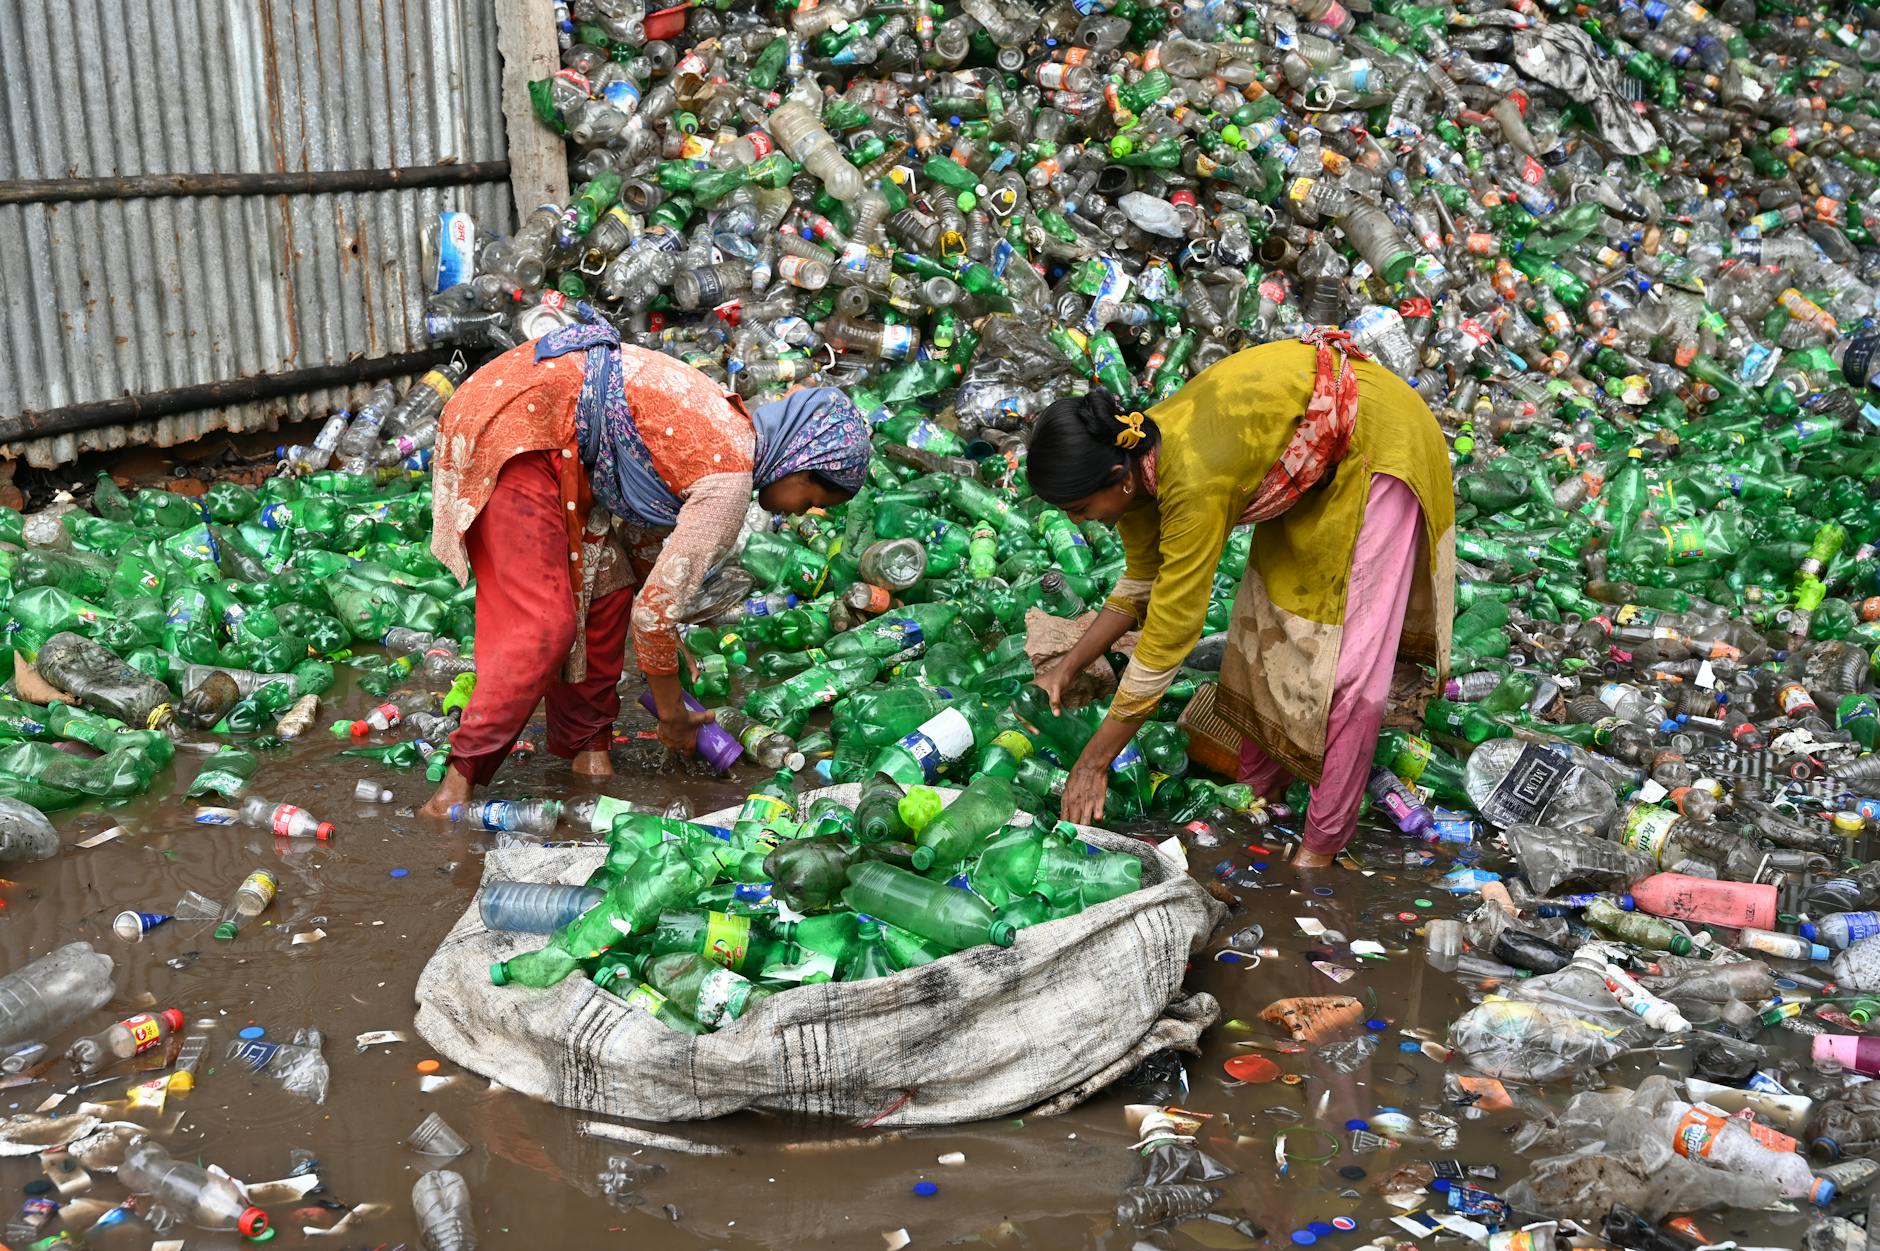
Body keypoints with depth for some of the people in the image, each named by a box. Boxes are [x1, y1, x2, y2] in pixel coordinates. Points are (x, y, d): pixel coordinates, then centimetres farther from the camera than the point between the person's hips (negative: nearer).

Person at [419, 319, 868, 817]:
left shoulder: (728, 426, 13)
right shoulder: (729, 484, -15)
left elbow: (644, 536, 25)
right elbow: (655, 609, -12)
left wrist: (671, 654, 28)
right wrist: (672, 717, 2)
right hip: (515, 427, -10)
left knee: (604, 588, 10)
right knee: (544, 626, -11)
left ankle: (585, 744, 20)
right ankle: (462, 774, -5)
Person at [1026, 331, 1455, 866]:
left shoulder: (1194, 484, -36)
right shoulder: (1135, 461, -11)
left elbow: (1166, 641, -30)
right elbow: (1141, 585, 7)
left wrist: (1093, 763, -22)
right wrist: (1066, 669, 3)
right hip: (1312, 457, 9)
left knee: (1351, 665, -10)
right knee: (1266, 614, 11)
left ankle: (1322, 845, -1)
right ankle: (1255, 784, 24)